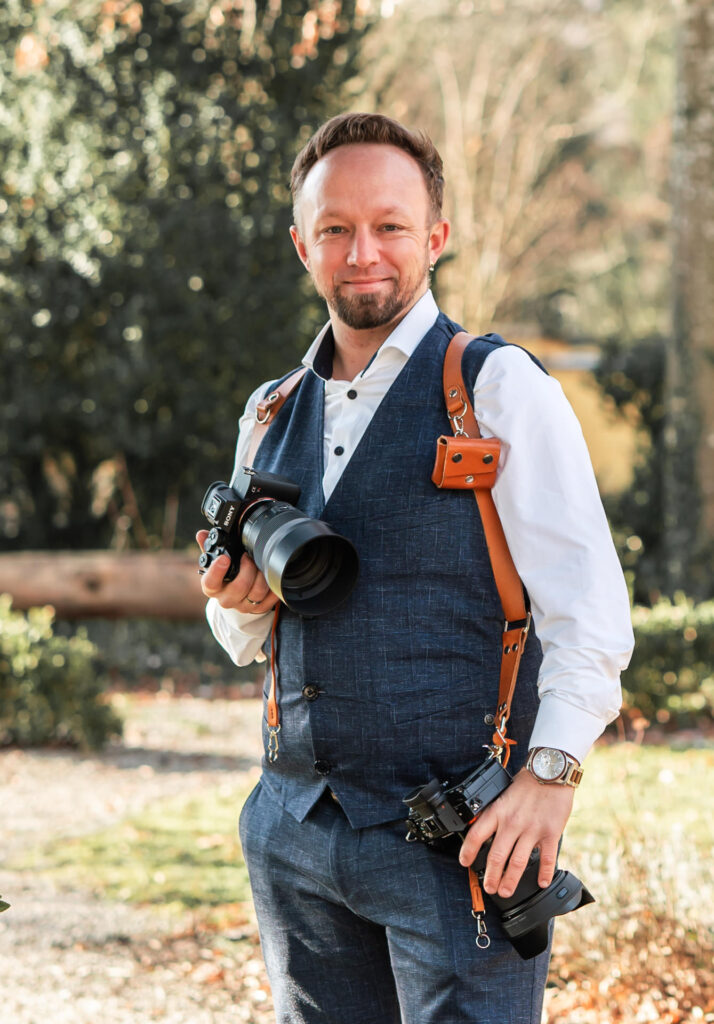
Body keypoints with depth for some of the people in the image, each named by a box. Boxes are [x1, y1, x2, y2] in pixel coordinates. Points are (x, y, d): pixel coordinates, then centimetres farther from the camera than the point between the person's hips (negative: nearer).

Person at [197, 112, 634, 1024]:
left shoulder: (500, 388, -3)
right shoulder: (272, 417, 15)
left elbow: (588, 608, -10)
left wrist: (551, 773, -22)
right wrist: (238, 605, 1)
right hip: (295, 832, 5)